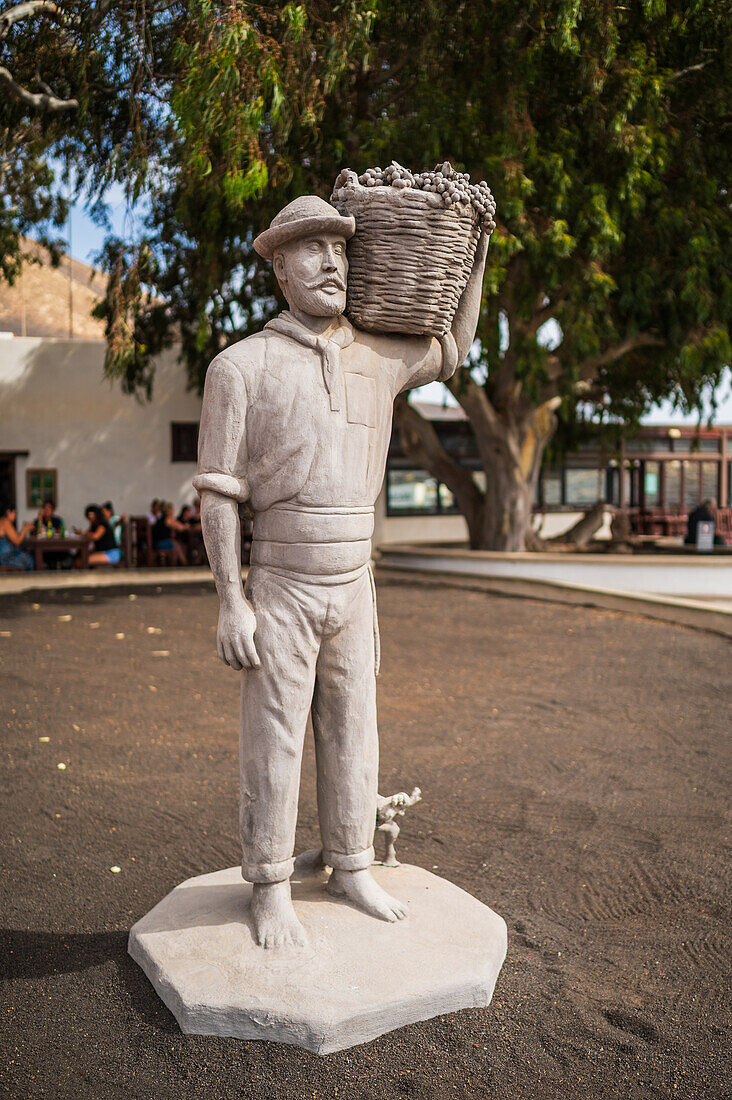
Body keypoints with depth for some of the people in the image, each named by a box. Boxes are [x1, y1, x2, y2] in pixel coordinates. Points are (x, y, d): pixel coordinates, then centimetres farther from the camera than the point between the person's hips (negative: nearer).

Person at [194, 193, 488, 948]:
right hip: (279, 591, -4)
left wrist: (476, 247, 15)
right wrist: (231, 602, -16)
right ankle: (271, 888, 19)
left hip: (353, 590, 4)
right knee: (273, 744, 3)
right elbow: (217, 492, -10)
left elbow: (456, 350, 23)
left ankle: (351, 870, 28)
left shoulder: (375, 357, 5)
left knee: (352, 735, 11)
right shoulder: (241, 366, -9)